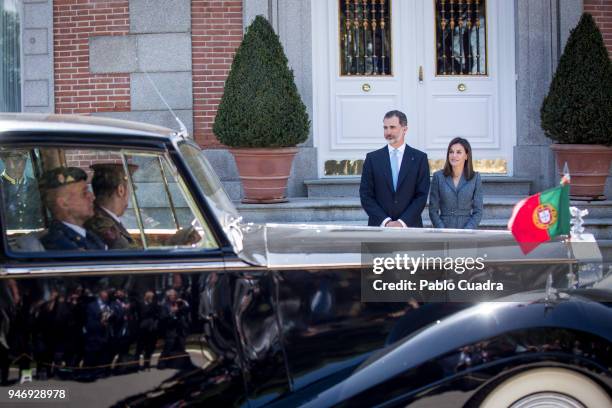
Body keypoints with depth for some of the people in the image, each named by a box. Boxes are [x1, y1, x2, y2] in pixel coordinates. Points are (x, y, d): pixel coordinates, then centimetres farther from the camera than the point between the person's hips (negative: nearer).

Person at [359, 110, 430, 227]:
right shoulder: (372, 158, 6)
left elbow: (422, 195, 0)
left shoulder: (419, 158, 4)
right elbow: (366, 195, 2)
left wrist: (403, 222, -11)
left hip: (409, 226, 0)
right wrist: (385, 222, -9)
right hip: (379, 227, 0)